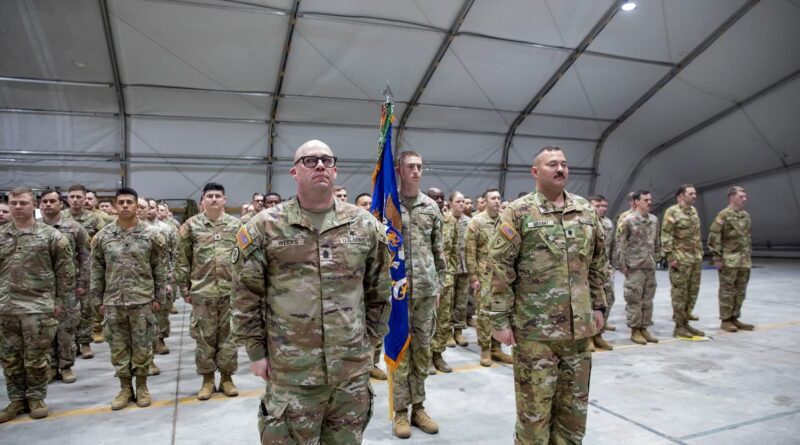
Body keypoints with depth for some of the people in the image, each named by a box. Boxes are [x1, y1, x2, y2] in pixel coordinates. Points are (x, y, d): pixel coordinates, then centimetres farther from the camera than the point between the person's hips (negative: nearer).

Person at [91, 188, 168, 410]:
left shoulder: (152, 234, -4)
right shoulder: (102, 235, 2)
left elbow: (160, 268, -1)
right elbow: (97, 270, 6)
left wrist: (159, 297, -2)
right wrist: (97, 300, 4)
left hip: (142, 300, -2)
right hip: (113, 302, 2)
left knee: (142, 346, 7)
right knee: (118, 347, 11)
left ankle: (142, 386, 24)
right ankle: (125, 387, 26)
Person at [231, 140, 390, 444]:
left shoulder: (364, 225, 2)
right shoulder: (265, 227, -4)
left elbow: (379, 290, 9)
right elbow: (246, 296, -1)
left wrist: (371, 339, 8)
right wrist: (256, 351, -1)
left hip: (353, 367, 3)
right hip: (290, 371, -2)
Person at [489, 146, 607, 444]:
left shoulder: (586, 211, 9)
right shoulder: (519, 212, -8)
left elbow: (597, 264, 16)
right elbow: (500, 269, -11)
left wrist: (598, 305, 13)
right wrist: (500, 319, -13)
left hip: (580, 326, 5)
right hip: (535, 329, -5)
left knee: (575, 405, 17)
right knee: (534, 407, 6)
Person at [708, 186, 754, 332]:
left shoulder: (746, 215, 14)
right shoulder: (724, 215, -9)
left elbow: (747, 236, 22)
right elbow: (714, 237, -12)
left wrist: (749, 254, 18)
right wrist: (716, 257, -16)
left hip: (744, 261, 7)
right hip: (729, 260, -7)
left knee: (740, 291, 12)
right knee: (727, 291, -1)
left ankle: (735, 318, 22)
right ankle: (725, 320, 7)